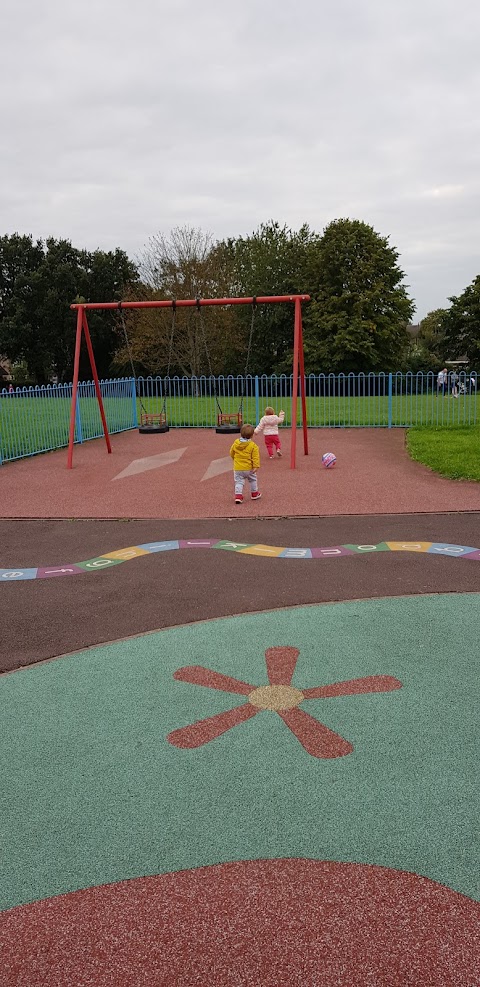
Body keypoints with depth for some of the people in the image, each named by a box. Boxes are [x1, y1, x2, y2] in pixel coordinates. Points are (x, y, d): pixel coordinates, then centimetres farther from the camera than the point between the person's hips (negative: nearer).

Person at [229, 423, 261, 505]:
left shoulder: (235, 443, -1)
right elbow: (255, 457, -14)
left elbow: (231, 453, 13)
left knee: (239, 482, 6)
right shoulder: (253, 445, -10)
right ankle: (254, 494, 31)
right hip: (248, 468, -1)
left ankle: (238, 495, -8)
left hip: (237, 468, 2)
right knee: (253, 480, 19)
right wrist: (256, 466, -13)